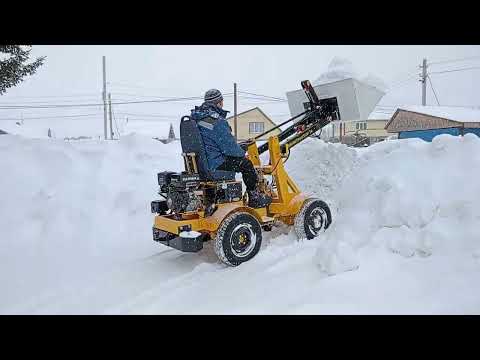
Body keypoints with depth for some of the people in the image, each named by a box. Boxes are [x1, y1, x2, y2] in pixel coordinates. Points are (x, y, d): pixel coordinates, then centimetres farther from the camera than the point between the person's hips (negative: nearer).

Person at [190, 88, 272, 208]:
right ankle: (255, 198, 12)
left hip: (200, 161, 9)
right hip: (214, 164, -9)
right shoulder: (217, 121, -21)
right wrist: (242, 153, 2)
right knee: (245, 164, 3)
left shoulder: (196, 116, 8)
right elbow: (229, 146, -18)